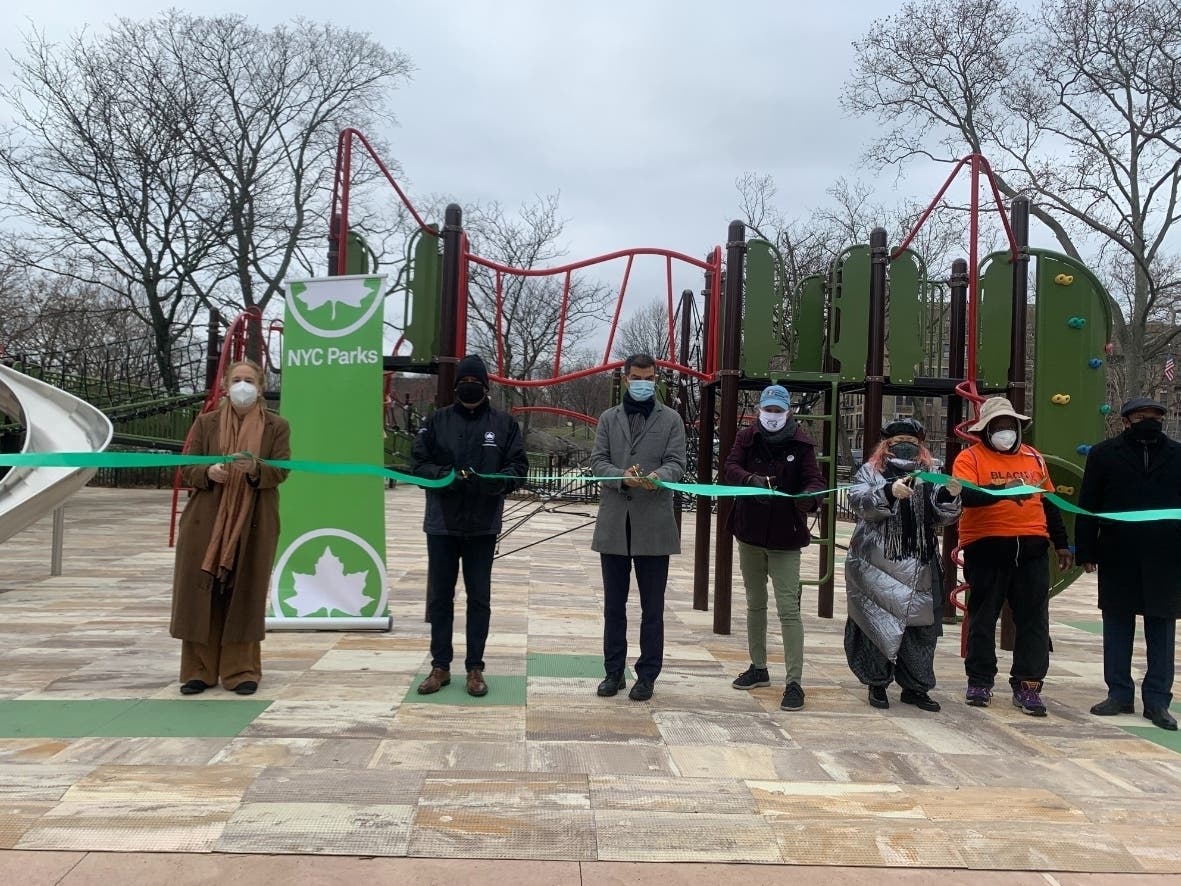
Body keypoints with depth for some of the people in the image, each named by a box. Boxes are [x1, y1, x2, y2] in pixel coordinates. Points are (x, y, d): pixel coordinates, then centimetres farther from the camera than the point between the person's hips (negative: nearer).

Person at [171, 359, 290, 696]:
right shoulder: (206, 423, 8)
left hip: (254, 524, -1)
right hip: (206, 521, 1)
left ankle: (242, 670, 12)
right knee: (201, 593, 1)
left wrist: (255, 468, -25)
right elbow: (186, 468, 5)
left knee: (245, 594, 2)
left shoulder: (277, 427, 5)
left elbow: (280, 470, -4)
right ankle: (199, 670, 12)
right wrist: (208, 472, -17)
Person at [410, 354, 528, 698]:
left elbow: (519, 467, 0)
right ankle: (440, 666, 20)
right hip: (442, 524, 1)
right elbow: (418, 464, 0)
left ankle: (475, 667, 17)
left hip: (483, 526, 0)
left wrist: (496, 481, -20)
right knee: (440, 596, 8)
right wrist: (445, 476, -19)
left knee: (479, 598, 7)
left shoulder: (504, 423, 0)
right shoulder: (437, 421, 1)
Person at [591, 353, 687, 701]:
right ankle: (614, 671, 21)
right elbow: (598, 461, 3)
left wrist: (658, 476, -25)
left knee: (652, 607, 4)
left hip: (654, 525, -2)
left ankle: (647, 675, 14)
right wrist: (622, 476, -17)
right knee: (614, 604, 10)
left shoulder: (671, 419, 5)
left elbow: (676, 463, -2)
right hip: (613, 523, 2)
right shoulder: (608, 418, 11)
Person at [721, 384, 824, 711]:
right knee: (755, 603, 16)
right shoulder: (747, 437, 1)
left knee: (788, 608, -9)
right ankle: (758, 667, 31)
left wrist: (807, 497, -36)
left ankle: (794, 681, -6)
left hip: (785, 537, -4)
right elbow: (729, 468, -11)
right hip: (750, 533, 4)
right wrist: (751, 479, -32)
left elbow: (815, 480, -12)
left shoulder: (801, 443, -6)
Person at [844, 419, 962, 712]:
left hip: (920, 565, 3)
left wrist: (949, 496, -15)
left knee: (921, 625, 4)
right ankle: (877, 683, 11)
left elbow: (941, 516, 6)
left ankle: (915, 687, 16)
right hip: (877, 563, -3)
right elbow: (858, 501, -11)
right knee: (878, 622, -2)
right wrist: (888, 492, -28)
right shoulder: (871, 471, 6)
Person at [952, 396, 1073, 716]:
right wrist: (1003, 491, -33)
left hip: (1031, 549, 4)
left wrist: (1061, 543, 19)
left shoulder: (1034, 458, 14)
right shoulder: (971, 457, -2)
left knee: (1033, 619, 2)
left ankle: (1027, 685, 8)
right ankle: (980, 681, 17)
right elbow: (964, 496, -19)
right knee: (983, 617, 5)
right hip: (986, 549, -4)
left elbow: (1049, 503, 20)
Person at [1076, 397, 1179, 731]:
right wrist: (1087, 552, -4)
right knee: (1117, 625, 6)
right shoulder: (1104, 454, 3)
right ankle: (1119, 694, 16)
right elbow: (1087, 506, 1)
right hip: (1118, 557, -1)